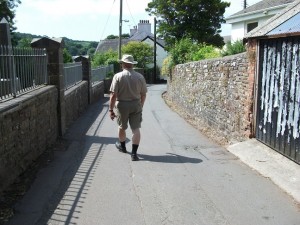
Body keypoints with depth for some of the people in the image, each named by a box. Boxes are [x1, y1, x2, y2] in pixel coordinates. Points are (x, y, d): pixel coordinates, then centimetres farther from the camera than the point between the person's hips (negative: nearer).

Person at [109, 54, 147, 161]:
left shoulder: (118, 76, -10)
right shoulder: (140, 76, -1)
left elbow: (113, 95, -14)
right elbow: (143, 94, 6)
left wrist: (111, 109, -8)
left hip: (122, 105, -1)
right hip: (136, 105, 1)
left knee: (122, 127, 19)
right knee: (136, 128, 2)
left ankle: (122, 146, 40)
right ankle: (134, 153, -2)